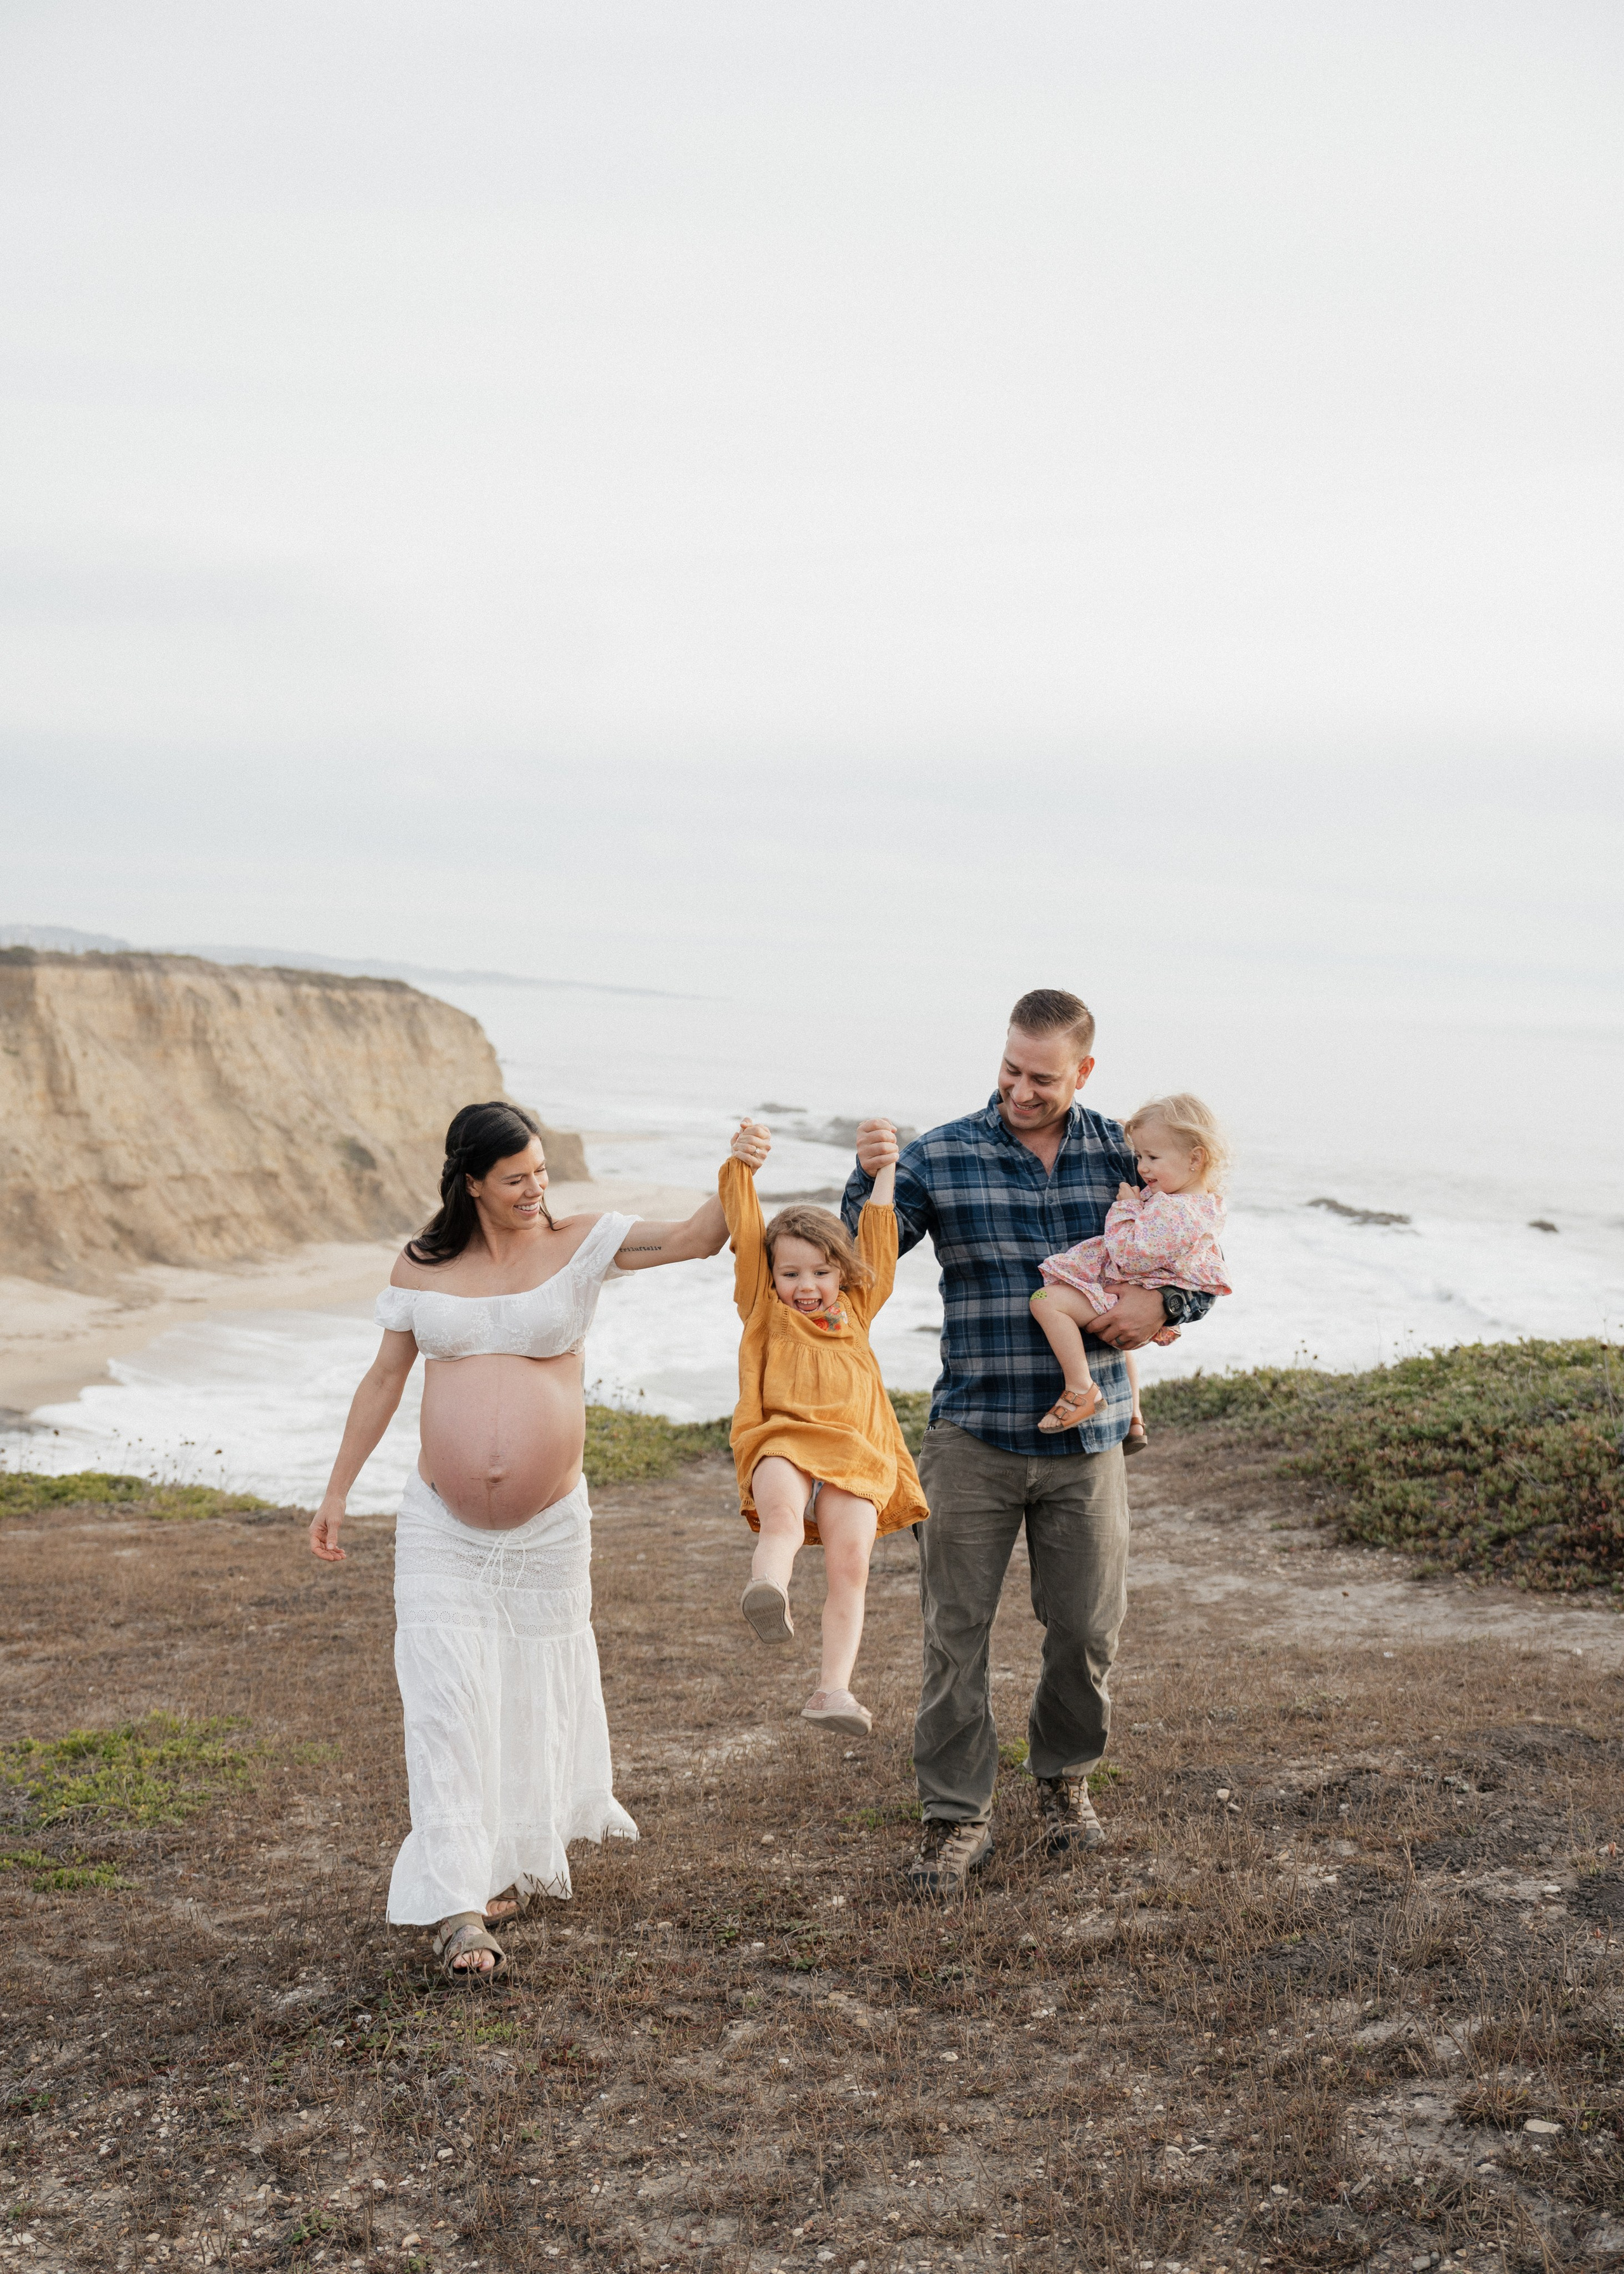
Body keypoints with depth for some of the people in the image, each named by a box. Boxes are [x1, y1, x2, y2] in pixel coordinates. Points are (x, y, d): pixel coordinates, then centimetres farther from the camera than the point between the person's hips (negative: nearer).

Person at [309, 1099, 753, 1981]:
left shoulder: (579, 1245, -4)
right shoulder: (423, 1264, -1)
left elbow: (695, 1240, -13)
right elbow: (384, 1379, 7)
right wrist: (337, 1491, 9)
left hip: (549, 1524, 0)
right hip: (441, 1526, 0)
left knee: (535, 1696, 13)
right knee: (447, 1700, -8)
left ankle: (514, 1860, 35)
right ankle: (459, 1908, -8)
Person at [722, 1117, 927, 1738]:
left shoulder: (856, 1311, 25)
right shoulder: (765, 1311, 18)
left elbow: (878, 1242, 26)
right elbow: (745, 1233, 9)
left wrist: (884, 1174, 21)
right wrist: (740, 1166, -1)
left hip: (855, 1458, 3)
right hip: (782, 1446, -2)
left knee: (850, 1564, -14)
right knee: (781, 1513, -35)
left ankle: (832, 1689, -15)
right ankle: (767, 1592, -61)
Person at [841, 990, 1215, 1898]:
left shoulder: (1124, 1156, 2)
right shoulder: (940, 1157, -4)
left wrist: (1163, 1301, -10)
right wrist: (869, 1177, -28)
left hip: (1087, 1442, 2)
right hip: (974, 1438, -2)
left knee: (1088, 1629, 10)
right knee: (957, 1632, 0)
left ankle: (1066, 1779, 34)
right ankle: (958, 1816, 12)